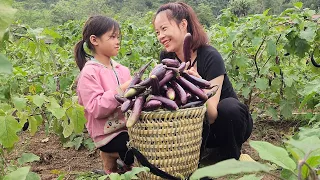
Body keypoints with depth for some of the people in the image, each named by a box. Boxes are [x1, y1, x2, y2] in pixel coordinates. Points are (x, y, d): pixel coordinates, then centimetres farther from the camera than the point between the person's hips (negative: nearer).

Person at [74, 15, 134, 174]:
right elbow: (95, 109, -20)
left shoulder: (122, 70, 8)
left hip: (127, 127, 7)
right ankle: (111, 156, 1)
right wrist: (121, 90, -24)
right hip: (108, 133, -7)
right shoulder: (89, 72, -11)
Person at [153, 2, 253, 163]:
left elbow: (211, 115, -30)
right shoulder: (166, 57, -6)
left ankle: (229, 159, -10)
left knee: (229, 107, -36)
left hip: (229, 124, -2)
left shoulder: (210, 57, -24)